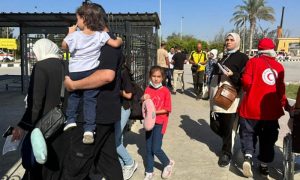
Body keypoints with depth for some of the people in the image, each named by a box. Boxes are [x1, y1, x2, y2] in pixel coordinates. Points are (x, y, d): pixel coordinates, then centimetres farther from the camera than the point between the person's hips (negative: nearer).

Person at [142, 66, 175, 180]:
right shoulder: (148, 89, 2)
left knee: (156, 149, -6)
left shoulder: (165, 91, -10)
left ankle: (168, 163, 23)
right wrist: (143, 99, -15)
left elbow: (167, 109, -11)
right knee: (148, 148, 10)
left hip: (160, 122, -4)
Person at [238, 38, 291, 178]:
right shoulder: (279, 66, 5)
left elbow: (246, 81, -13)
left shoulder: (253, 61, -4)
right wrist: (285, 105, 21)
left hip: (252, 107, -2)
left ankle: (248, 157, -11)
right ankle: (264, 166, 23)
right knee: (268, 138, 16)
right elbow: (281, 90, 6)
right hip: (271, 109, 3)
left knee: (248, 133, 11)